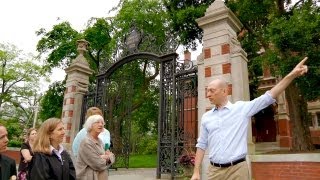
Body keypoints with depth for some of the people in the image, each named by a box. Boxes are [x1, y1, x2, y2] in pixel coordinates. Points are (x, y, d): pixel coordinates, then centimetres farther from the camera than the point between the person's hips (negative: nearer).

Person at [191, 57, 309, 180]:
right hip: (214, 170, 3)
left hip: (237, 169, -2)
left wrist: (292, 74, -11)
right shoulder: (206, 117, 7)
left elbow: (268, 97, -5)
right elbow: (201, 145, 9)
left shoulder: (242, 108, -1)